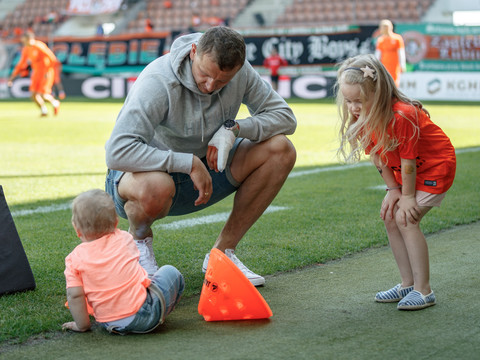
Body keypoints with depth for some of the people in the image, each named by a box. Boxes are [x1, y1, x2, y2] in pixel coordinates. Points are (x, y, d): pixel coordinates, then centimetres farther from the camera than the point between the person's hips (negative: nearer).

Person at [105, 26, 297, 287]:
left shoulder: (240, 72, -12)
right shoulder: (158, 82, -29)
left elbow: (284, 116, -5)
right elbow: (117, 152, -36)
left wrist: (233, 128, -22)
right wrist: (190, 163, -36)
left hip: (199, 173, 6)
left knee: (280, 150, -13)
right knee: (156, 187, -44)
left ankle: (222, 252, -4)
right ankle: (139, 236, -4)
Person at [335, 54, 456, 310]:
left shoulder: (402, 115, -34)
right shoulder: (363, 117, -10)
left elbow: (408, 160, -26)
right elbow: (377, 156, 0)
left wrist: (408, 196, -17)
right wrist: (392, 189, -4)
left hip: (435, 166, -9)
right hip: (403, 171, 9)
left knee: (405, 219, -17)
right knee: (389, 216, 3)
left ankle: (423, 290, -11)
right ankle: (408, 284, 13)